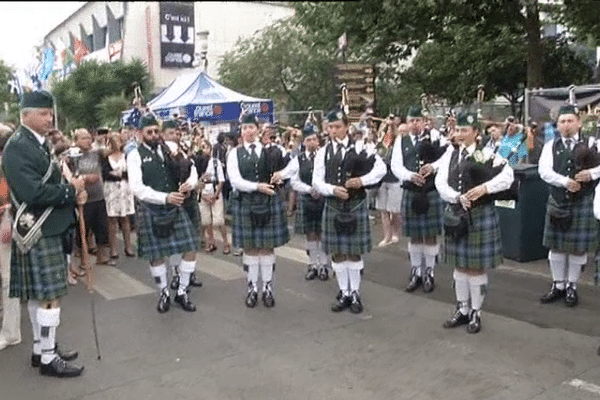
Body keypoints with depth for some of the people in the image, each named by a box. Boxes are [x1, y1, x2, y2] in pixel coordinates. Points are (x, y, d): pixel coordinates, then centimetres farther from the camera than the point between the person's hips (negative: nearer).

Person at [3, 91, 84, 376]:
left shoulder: (39, 144, 14)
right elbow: (32, 192, -25)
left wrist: (73, 192, 0)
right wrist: (70, 190, -14)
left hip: (49, 230, 10)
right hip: (39, 232, -10)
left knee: (38, 294, 16)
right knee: (50, 296, -4)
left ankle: (41, 348, 27)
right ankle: (48, 358, 6)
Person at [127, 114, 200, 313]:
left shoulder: (169, 149, 6)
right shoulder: (135, 155, -5)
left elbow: (191, 169, 10)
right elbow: (137, 188, -16)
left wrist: (190, 183, -13)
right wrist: (165, 198, -26)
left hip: (175, 207, 4)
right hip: (150, 210, -3)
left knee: (191, 249, 1)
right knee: (156, 254, 7)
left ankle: (182, 292, 20)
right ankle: (164, 293, 31)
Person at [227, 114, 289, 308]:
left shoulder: (270, 150, 5)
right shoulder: (235, 153, 2)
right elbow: (235, 180, -9)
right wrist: (257, 186, -19)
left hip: (269, 203, 0)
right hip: (245, 203, 0)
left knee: (267, 246, 6)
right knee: (249, 247, 7)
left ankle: (267, 288, 18)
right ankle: (252, 288, 20)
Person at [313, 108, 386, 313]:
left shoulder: (359, 148, -1)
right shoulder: (323, 153, 4)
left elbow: (381, 168, -2)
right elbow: (317, 181, 0)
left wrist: (363, 180, -15)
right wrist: (333, 190, -17)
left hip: (356, 206, -2)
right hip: (333, 206, 2)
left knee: (354, 252, 6)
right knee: (337, 253, 8)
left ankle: (355, 293, 20)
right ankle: (344, 293, 22)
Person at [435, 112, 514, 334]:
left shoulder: (486, 154, -5)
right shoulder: (450, 155, 6)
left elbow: (507, 175, -14)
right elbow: (440, 182, -4)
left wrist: (485, 188, -24)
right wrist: (457, 197, -19)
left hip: (480, 216, -4)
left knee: (476, 267, 4)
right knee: (459, 266, 13)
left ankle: (476, 313, 20)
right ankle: (462, 310, 28)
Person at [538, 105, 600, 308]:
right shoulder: (551, 146, 5)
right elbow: (544, 170, -9)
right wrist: (565, 181, -22)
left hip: (583, 202, -1)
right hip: (558, 202, 1)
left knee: (578, 247, 5)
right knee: (556, 247, 8)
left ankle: (571, 287, 21)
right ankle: (558, 285, 23)